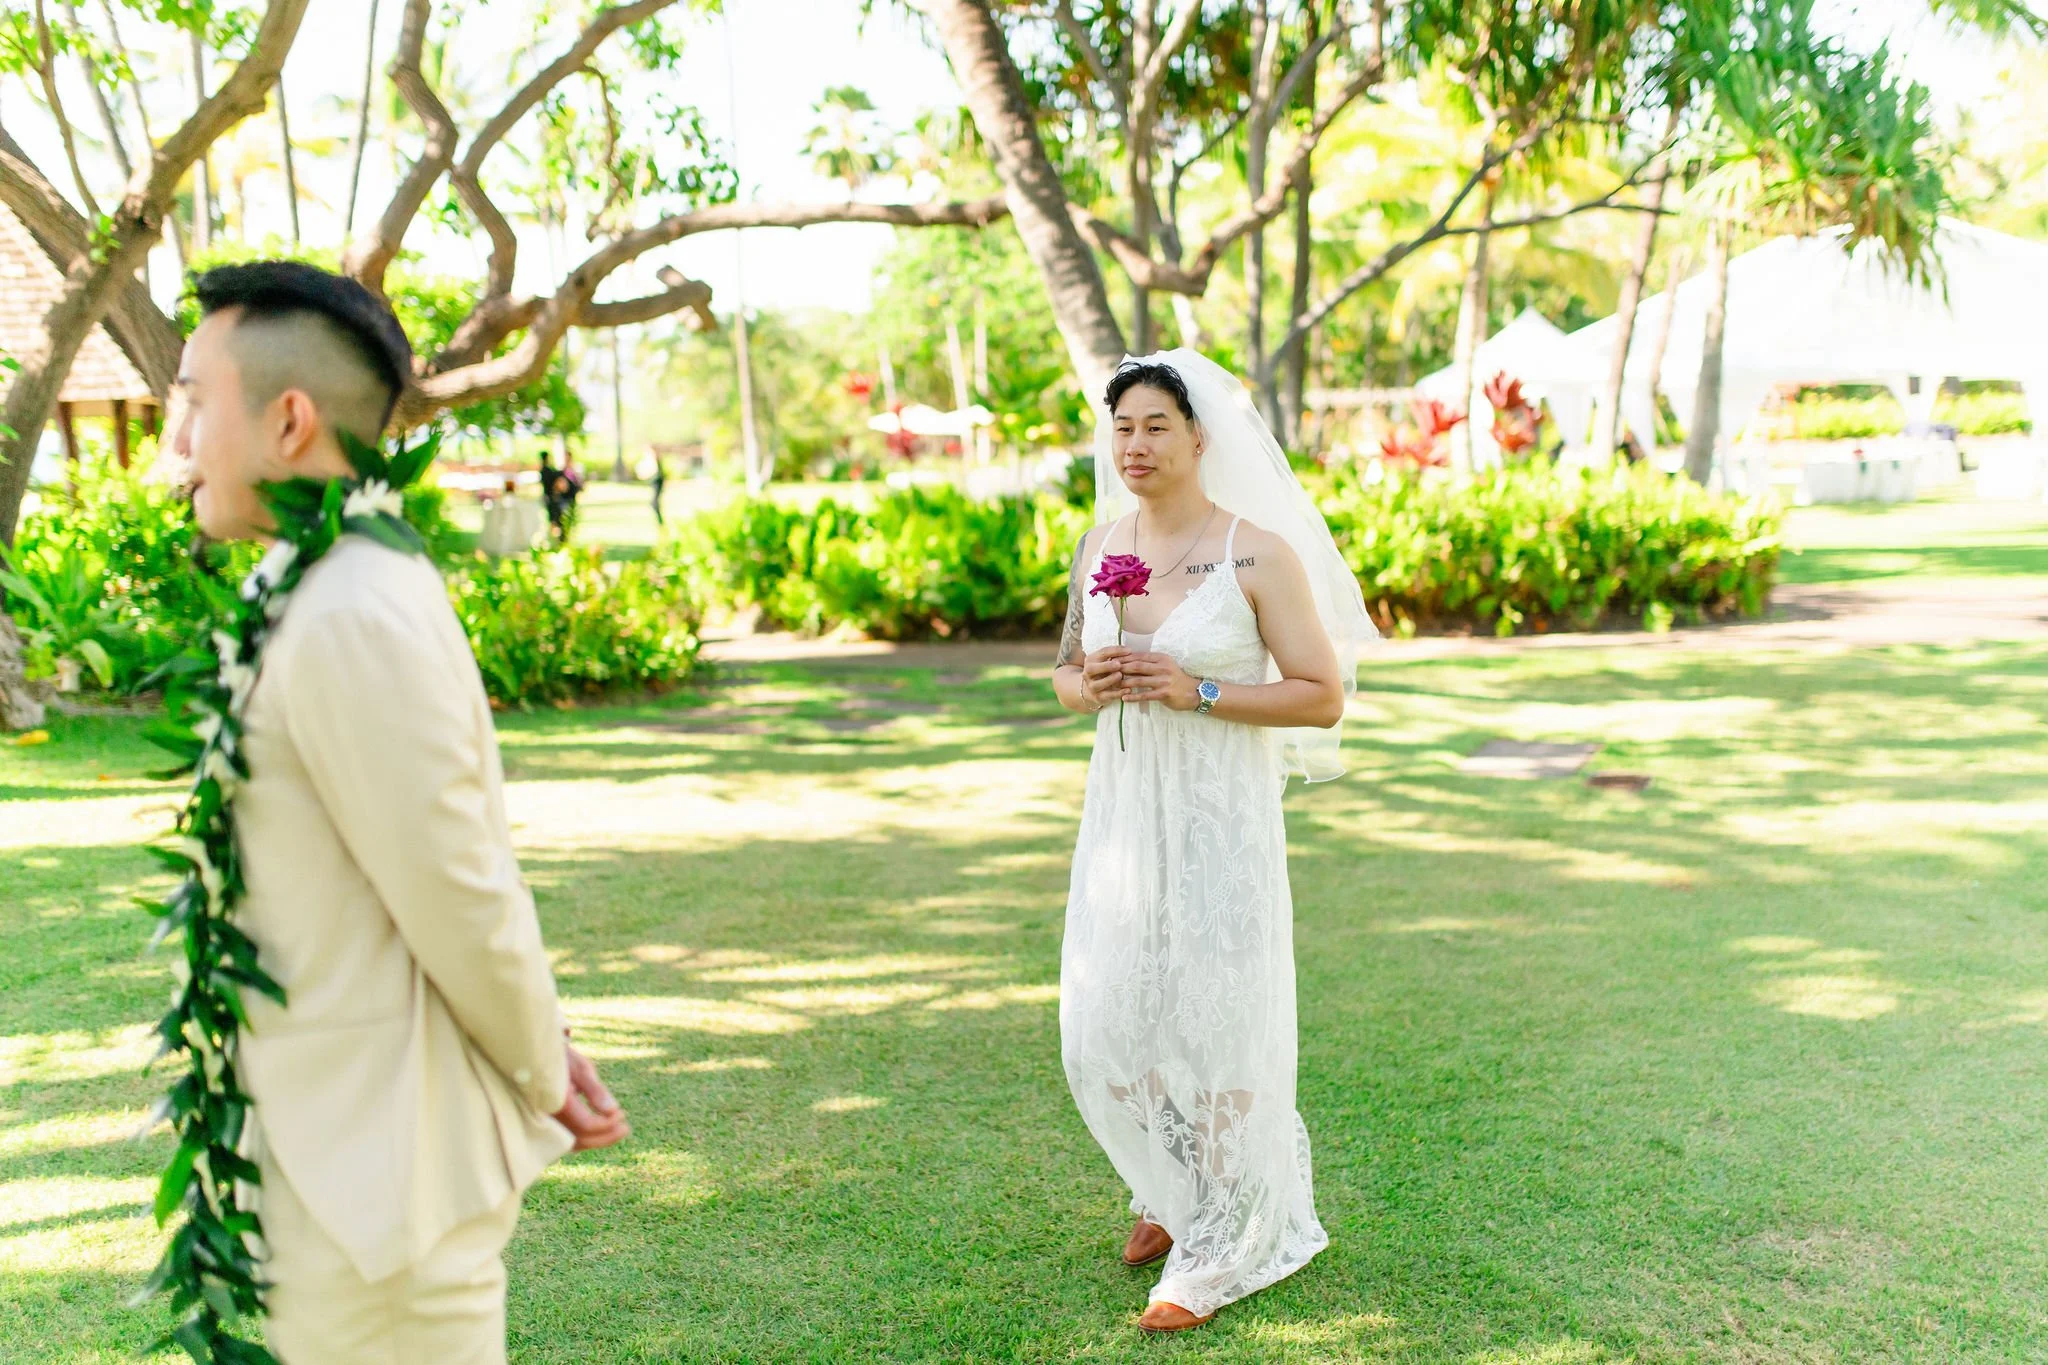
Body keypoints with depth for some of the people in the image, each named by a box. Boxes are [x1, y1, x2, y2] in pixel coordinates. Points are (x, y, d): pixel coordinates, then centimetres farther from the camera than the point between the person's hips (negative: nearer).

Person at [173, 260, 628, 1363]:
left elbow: (460, 897, -20)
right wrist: (544, 1060, 9)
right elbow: (452, 887, 9)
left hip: (379, 1172, -9)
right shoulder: (328, 594, 8)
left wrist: (542, 1079, -5)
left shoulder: (353, 620, -23)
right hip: (344, 1144, 9)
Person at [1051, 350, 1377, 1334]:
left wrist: (1196, 691, -20)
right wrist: (1088, 687, -7)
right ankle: (1173, 1189, 39)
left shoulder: (1258, 553, -10)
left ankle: (1218, 1249, 24)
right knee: (1104, 1030, 11)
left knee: (1213, 1026, 5)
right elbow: (1066, 670, 17)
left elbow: (1322, 699, -11)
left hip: (1218, 819, -5)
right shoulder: (1100, 543, 7)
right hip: (1120, 810, 6)